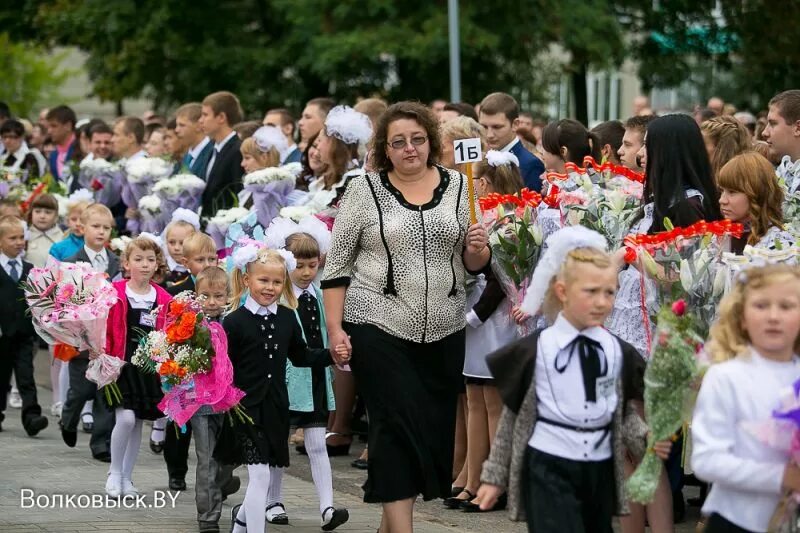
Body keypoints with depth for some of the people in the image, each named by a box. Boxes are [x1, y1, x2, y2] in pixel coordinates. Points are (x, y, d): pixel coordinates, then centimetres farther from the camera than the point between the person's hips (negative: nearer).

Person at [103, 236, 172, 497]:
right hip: (122, 365, -4)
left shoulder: (164, 300, 3)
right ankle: (115, 472, 4)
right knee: (126, 418, -16)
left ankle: (127, 478, 22)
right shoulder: (115, 294, -6)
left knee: (138, 423, 10)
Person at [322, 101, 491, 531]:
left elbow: (473, 263, 11)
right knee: (399, 426, -9)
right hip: (379, 327, -4)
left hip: (442, 331, 4)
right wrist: (335, 327, -8)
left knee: (432, 427, 7)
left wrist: (478, 249, -12)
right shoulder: (365, 189, -2)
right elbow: (337, 263, -2)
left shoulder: (456, 185, 6)